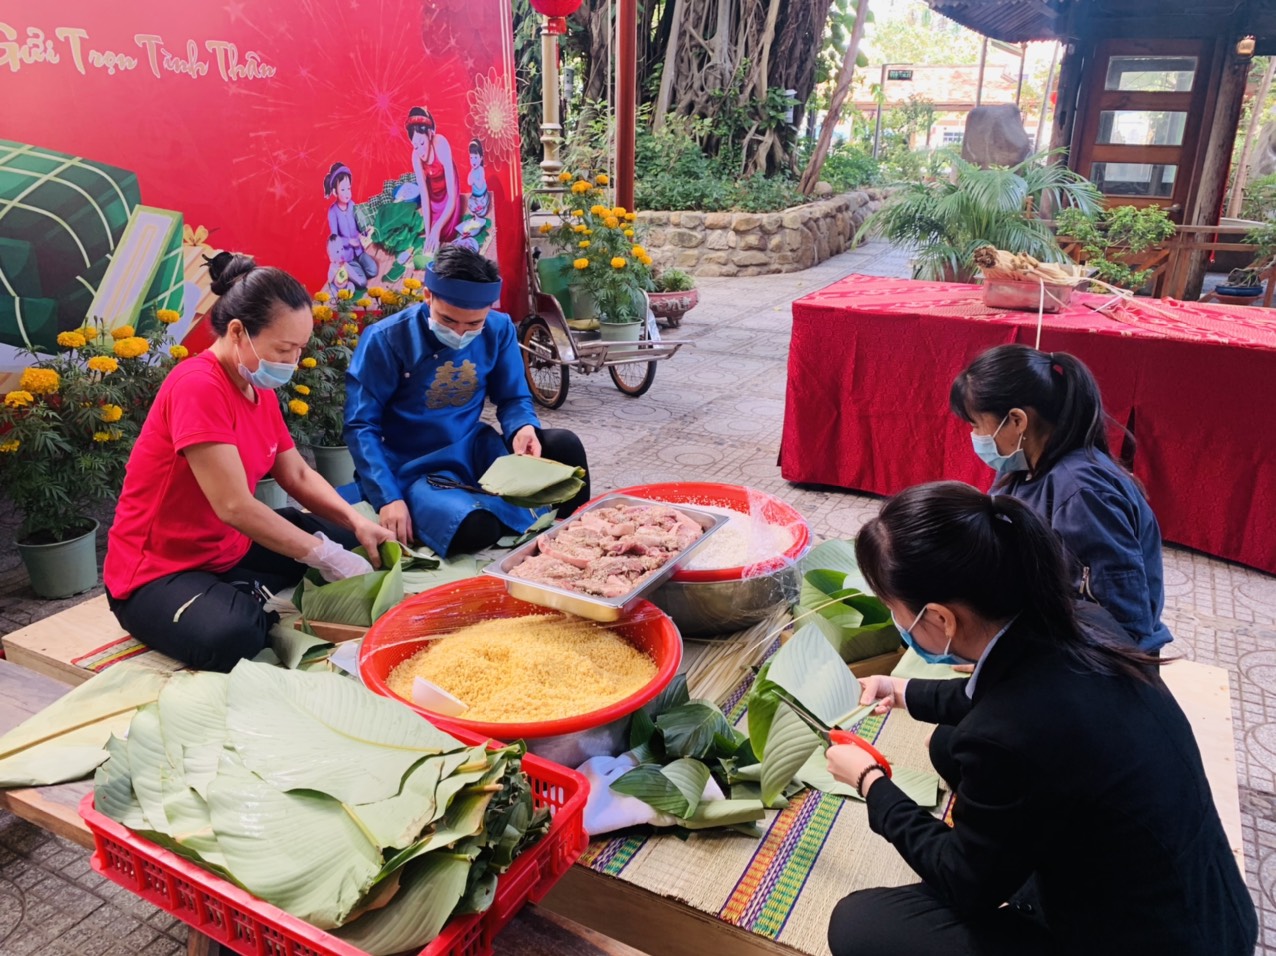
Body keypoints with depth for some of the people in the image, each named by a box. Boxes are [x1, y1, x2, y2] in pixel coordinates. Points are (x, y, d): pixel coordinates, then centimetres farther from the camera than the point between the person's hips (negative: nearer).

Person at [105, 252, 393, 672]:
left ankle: (253, 598, -1)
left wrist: (357, 523, -9)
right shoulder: (198, 386, -25)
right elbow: (234, 507, -29)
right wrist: (325, 555, -23)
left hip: (232, 552, 9)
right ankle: (258, 603, -5)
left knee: (343, 535, 10)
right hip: (158, 572, -9)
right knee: (233, 636, -38)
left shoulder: (260, 389, 3)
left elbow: (298, 475, 8)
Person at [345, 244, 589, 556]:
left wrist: (524, 428, -19)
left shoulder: (499, 330, -5)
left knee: (566, 446, -18)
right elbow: (361, 425, -11)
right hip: (413, 468, -4)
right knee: (473, 529, -35)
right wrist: (388, 498, -22)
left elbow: (513, 398, 7)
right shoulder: (385, 339, -15)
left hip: (474, 450, 4)